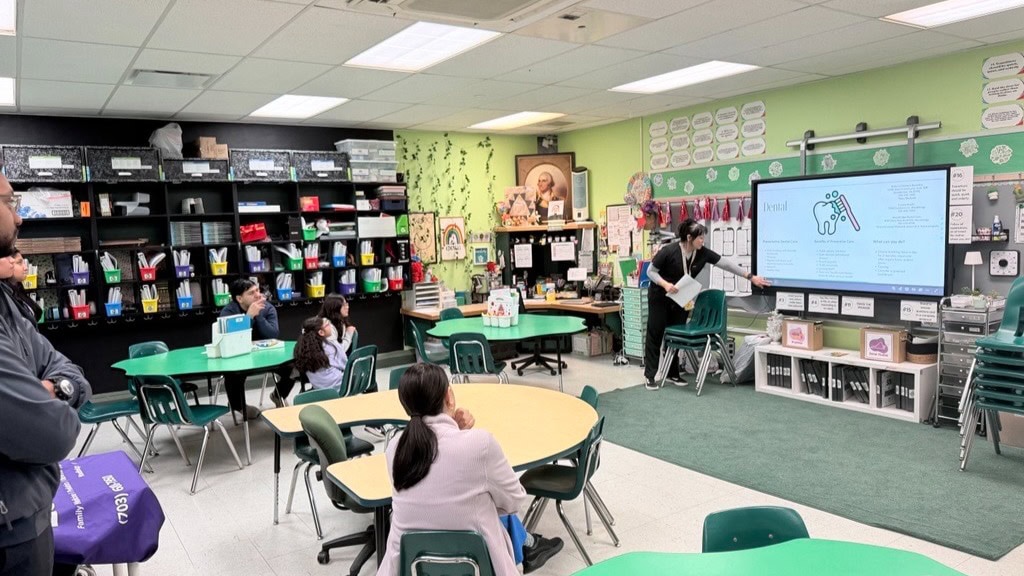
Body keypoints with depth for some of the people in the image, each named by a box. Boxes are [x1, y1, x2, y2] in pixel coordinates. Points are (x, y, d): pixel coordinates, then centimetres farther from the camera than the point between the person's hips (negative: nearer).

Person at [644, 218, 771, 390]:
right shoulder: (668, 252, -25)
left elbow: (725, 263, -10)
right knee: (655, 334, 0)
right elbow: (651, 271, -16)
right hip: (660, 297, -5)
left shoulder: (702, 253, -13)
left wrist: (750, 277, -10)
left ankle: (673, 373, 16)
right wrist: (665, 284, -32)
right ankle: (649, 375, 5)